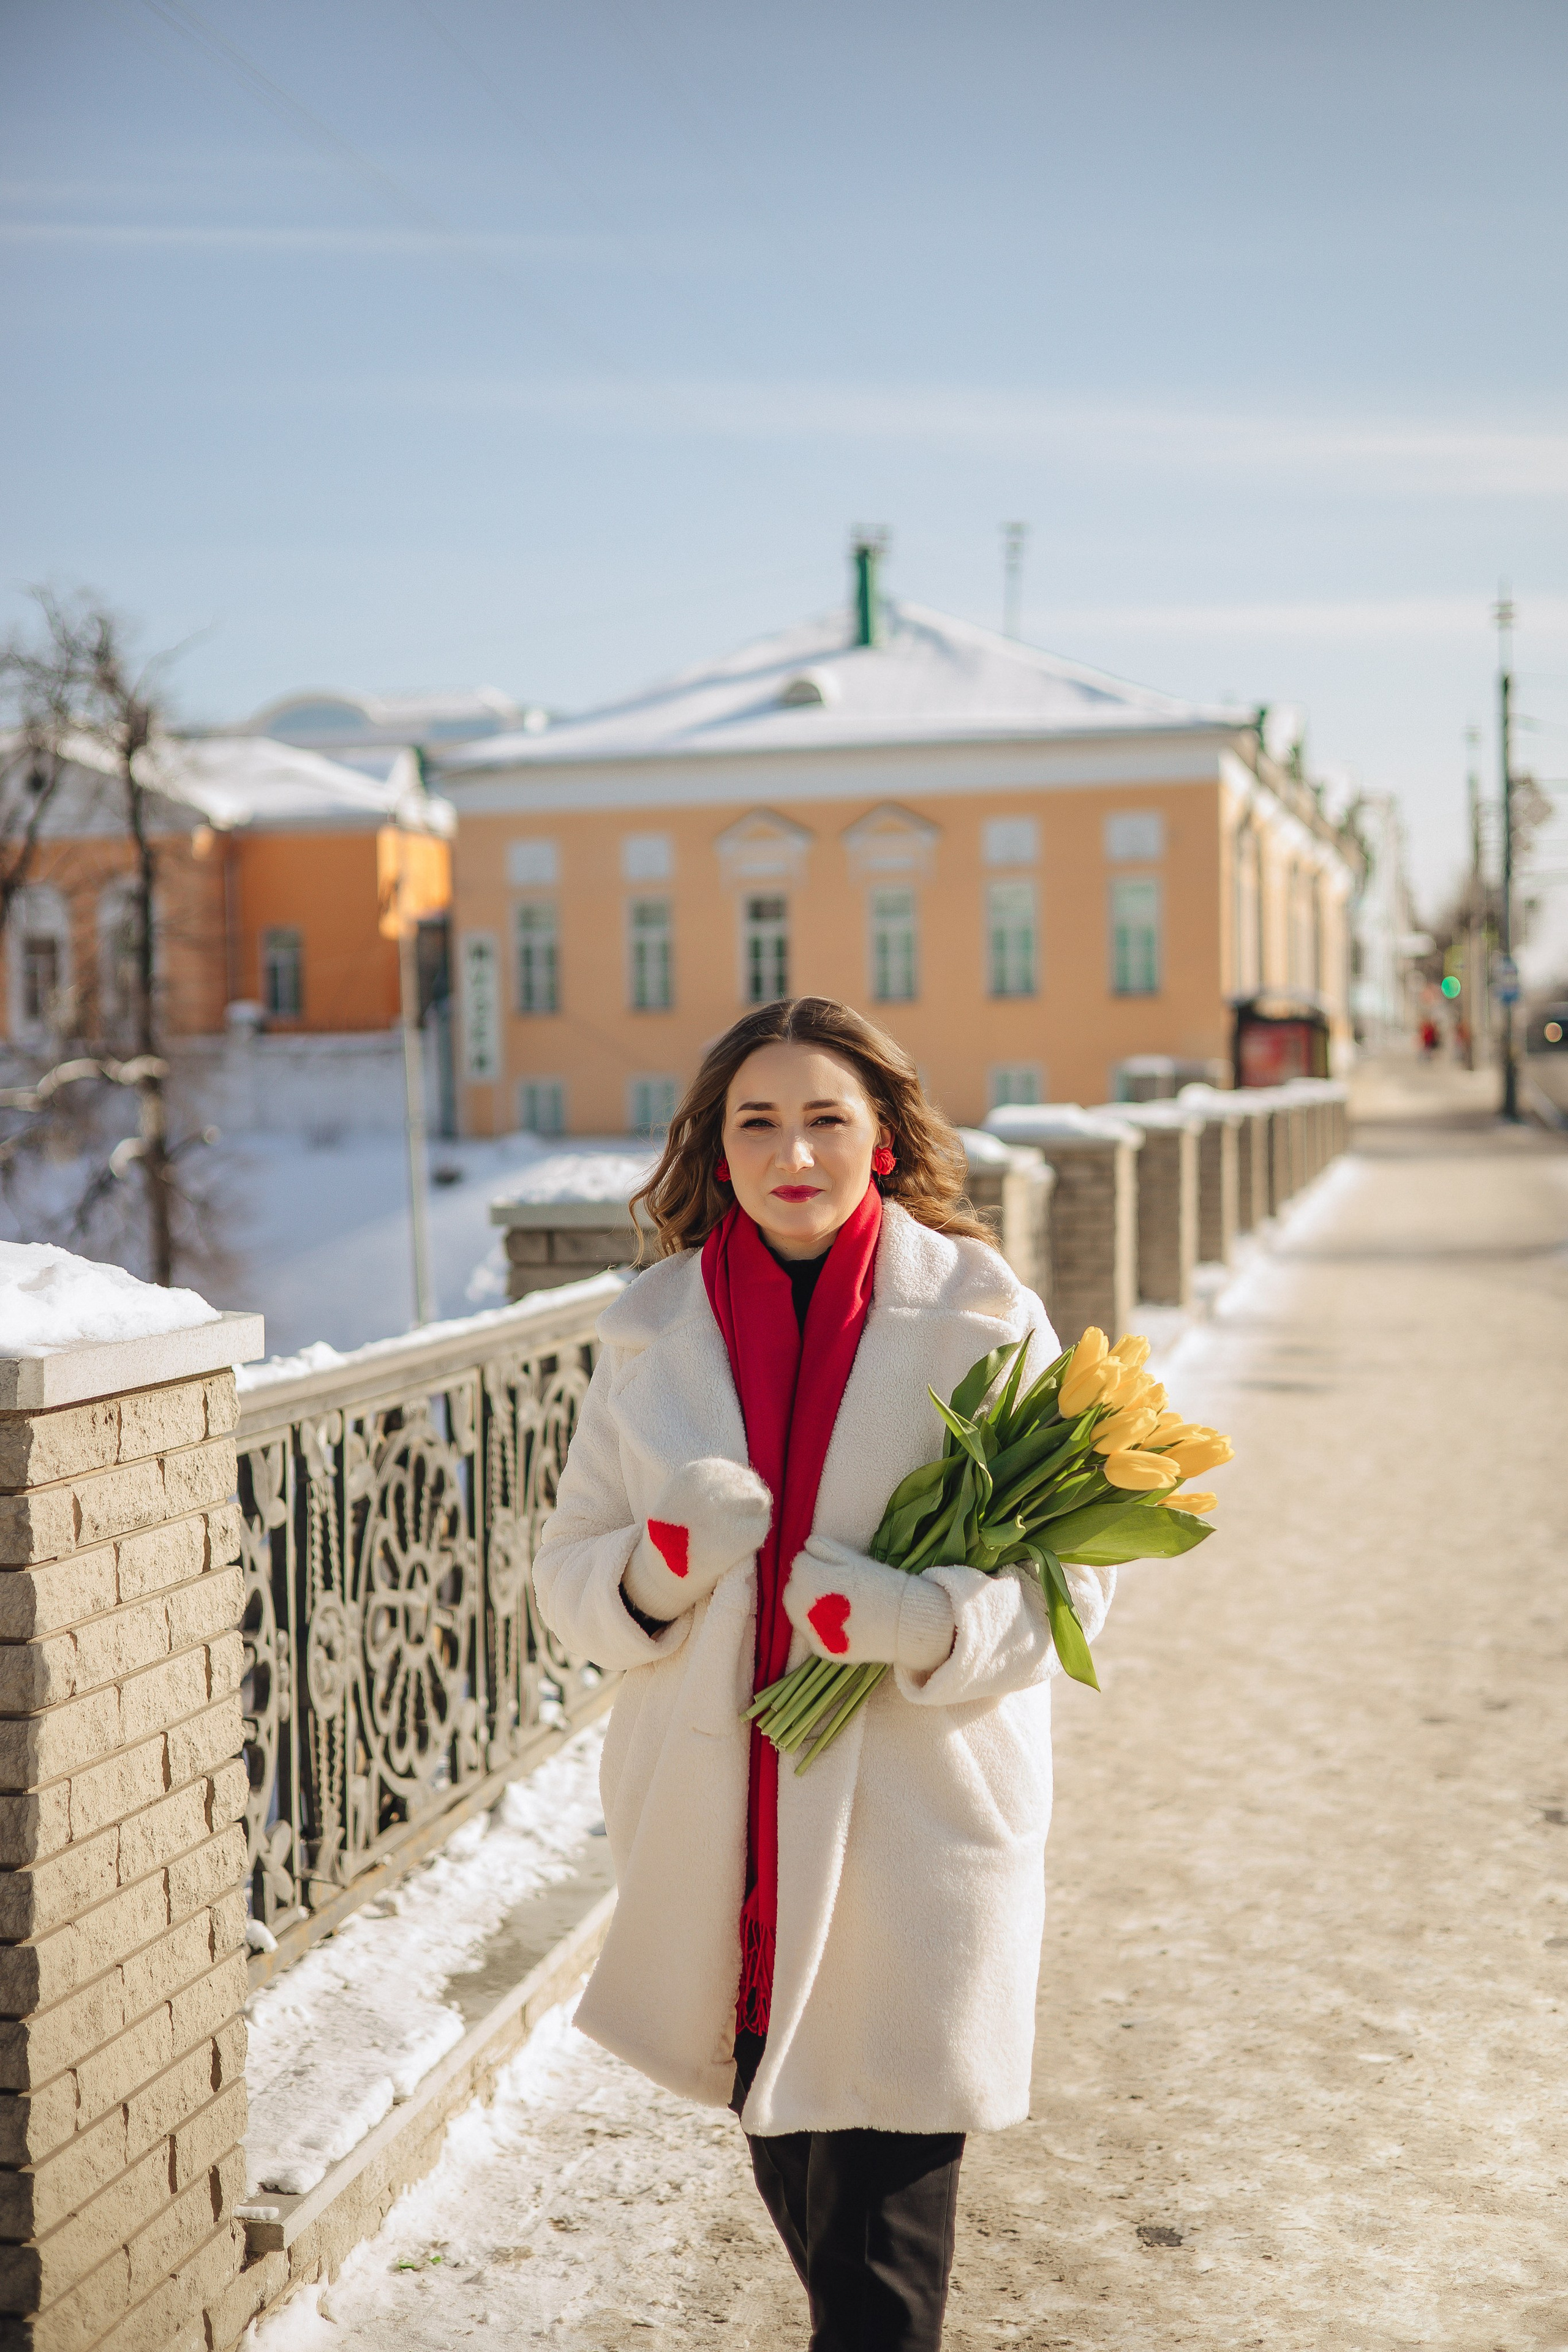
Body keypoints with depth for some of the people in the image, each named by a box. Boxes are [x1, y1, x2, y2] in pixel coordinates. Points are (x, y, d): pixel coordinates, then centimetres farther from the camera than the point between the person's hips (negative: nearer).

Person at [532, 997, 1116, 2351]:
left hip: (916, 1818, -3)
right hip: (718, 1819, 4)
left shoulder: (980, 1314, -6)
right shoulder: (656, 1325, 3)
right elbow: (568, 1576, 6)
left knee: (883, 2213, -1)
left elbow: (1071, 1573, -5)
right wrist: (660, 1568, -17)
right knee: (785, 2165, 20)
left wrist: (930, 1622, -25)